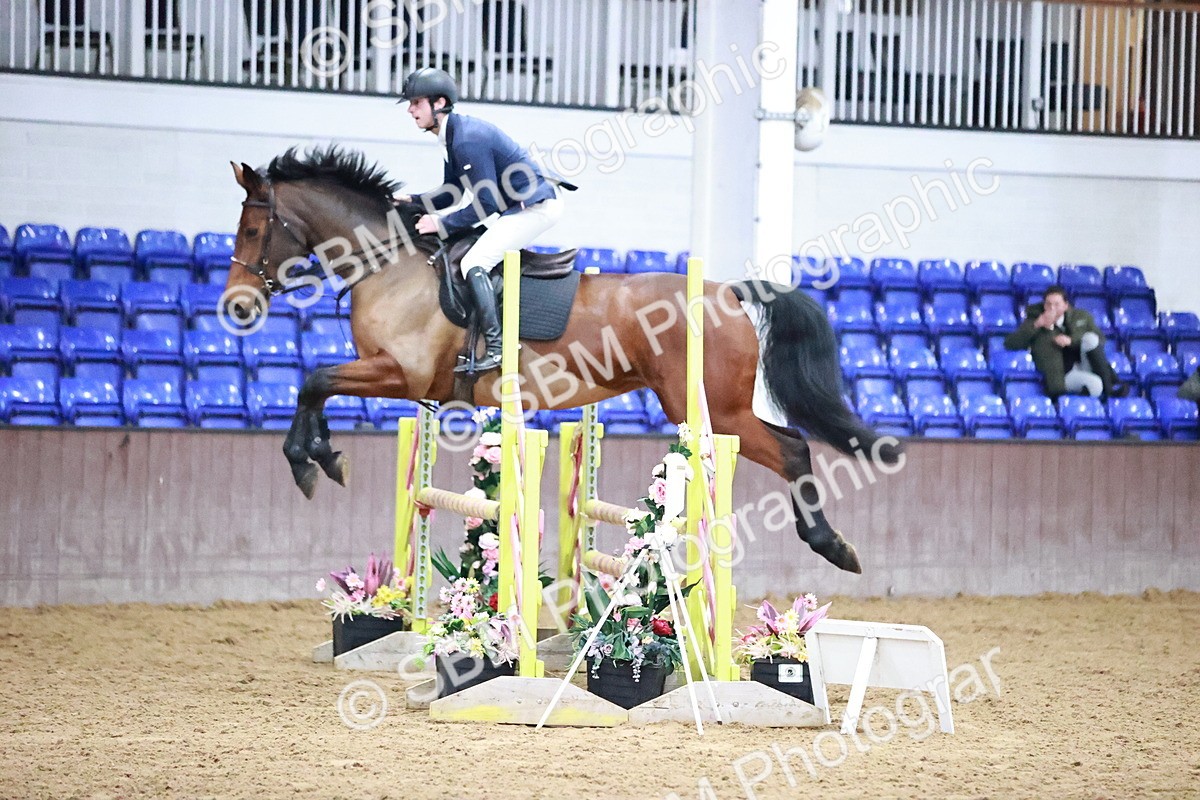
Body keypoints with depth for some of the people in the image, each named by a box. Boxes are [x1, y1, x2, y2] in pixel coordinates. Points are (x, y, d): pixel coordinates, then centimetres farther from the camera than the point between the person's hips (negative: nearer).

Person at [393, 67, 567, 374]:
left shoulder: (467, 139, -23)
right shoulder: (452, 135, 9)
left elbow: (486, 202, -23)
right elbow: (451, 194, 16)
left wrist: (443, 224, -18)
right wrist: (412, 200, 3)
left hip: (536, 207, -11)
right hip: (517, 205, 11)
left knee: (474, 263, -19)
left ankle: (494, 349, -21)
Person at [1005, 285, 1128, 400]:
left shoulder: (1082, 316, 11)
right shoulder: (1033, 324, 6)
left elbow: (1100, 339, 1)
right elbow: (1009, 344, -5)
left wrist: (1071, 340, -15)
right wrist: (1036, 325, -16)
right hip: (1064, 374, -3)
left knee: (1090, 338, -28)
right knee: (1095, 384, -35)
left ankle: (1110, 387, -21)